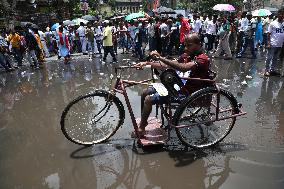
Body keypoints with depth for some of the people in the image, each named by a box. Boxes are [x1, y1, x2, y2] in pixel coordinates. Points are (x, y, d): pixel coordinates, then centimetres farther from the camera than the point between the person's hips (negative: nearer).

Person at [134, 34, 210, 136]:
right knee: (145, 92, 8)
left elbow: (184, 68, -35)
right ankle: (143, 121, 21)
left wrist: (161, 58, -37)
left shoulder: (202, 58, -15)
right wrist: (147, 63, 0)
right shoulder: (186, 56, 12)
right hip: (178, 86, 9)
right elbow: (167, 65, 11)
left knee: (149, 99, -18)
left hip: (186, 93, -9)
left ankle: (141, 129, 0)